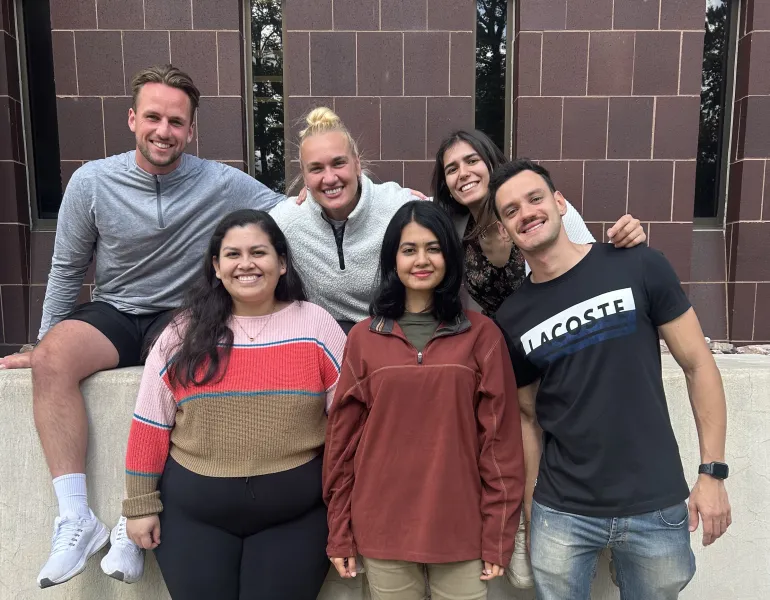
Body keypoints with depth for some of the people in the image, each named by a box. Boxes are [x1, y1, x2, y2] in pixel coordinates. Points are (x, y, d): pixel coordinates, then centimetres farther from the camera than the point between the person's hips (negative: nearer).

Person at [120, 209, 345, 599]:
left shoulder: (316, 326, -4)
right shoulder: (184, 333, 0)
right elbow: (151, 424, 3)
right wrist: (141, 504, 3)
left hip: (296, 516, -1)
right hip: (191, 514, 1)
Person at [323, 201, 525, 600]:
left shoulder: (482, 335, -3)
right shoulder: (363, 338, 0)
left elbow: (500, 437, -3)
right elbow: (343, 436, 3)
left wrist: (498, 535, -3)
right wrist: (339, 533, 4)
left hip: (461, 530, -1)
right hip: (382, 531, 1)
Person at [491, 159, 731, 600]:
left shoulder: (638, 267, -8)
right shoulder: (512, 320, -2)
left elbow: (698, 364, -3)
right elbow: (528, 416, 7)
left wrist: (713, 471, -6)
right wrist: (530, 508, 7)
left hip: (656, 507, -1)